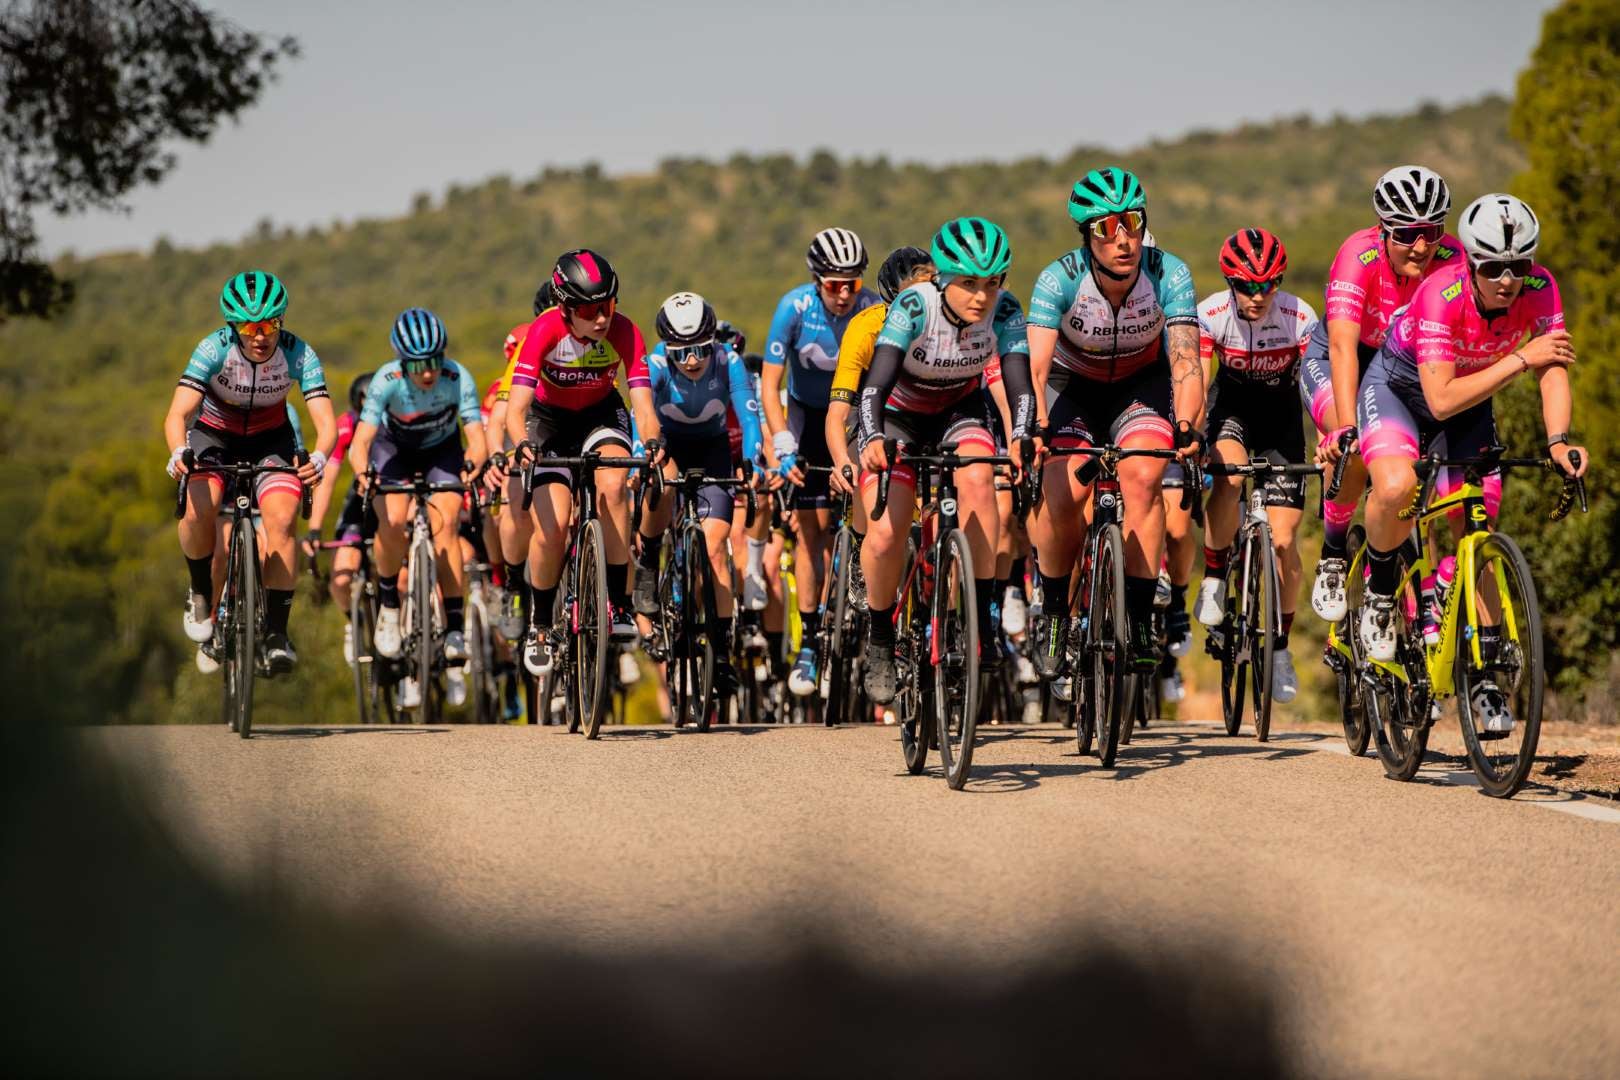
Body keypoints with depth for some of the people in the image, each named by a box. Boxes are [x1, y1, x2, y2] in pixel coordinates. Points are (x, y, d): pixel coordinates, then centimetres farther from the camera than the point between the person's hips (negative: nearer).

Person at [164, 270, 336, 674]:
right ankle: (200, 593, 0)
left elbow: (326, 421, -32)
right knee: (199, 510, -29)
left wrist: (318, 456, -54)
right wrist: (178, 452, -58)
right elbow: (177, 413, -36)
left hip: (270, 441, 1)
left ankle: (276, 631, -15)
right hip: (214, 436, -1)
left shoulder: (298, 354, -25)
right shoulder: (214, 349, -28)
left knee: (280, 519, -24)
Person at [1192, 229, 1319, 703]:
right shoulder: (1211, 315, -23)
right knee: (1230, 474, -36)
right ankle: (1213, 579, -14)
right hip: (1231, 408, 0)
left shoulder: (1298, 318, -25)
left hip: (1280, 418, 0)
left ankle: (1281, 647, 12)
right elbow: (1195, 383, -27)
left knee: (1284, 540, -8)